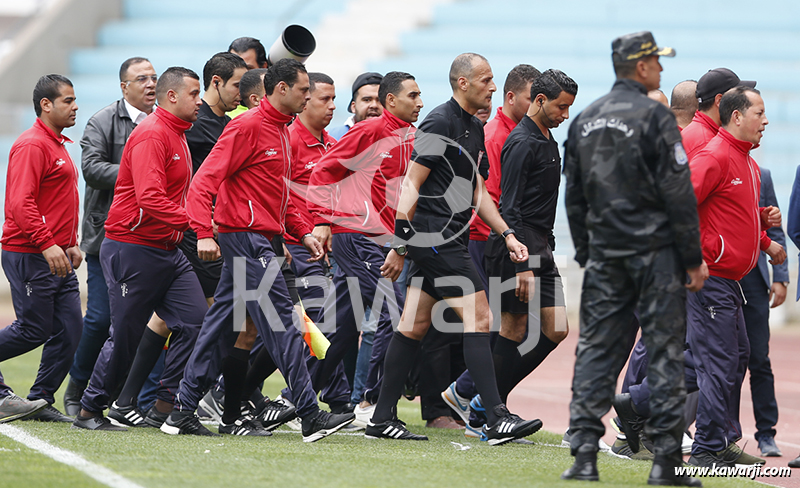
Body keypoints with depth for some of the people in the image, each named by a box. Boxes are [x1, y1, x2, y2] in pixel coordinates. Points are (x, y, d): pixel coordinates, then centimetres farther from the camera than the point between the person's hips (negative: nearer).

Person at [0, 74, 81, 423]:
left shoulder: (57, 145, 19)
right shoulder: (32, 145, -13)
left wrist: (71, 244, 18)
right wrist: (48, 244, -27)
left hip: (56, 258, 9)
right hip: (28, 255, -9)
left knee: (69, 329, 2)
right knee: (34, 330, -7)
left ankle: (41, 401, 9)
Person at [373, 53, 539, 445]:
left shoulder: (475, 129, 18)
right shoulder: (439, 123, -12)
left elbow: (477, 192, 23)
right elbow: (411, 185, -14)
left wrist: (507, 235, 14)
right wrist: (400, 247, -16)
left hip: (447, 241, 10)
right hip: (435, 238, -10)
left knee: (414, 325, 10)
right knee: (478, 318, -12)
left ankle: (383, 419, 13)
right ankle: (497, 419, -14)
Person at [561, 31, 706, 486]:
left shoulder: (586, 120, 10)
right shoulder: (654, 116, -10)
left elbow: (574, 197, 15)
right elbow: (678, 195, -12)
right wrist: (694, 259, -7)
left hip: (604, 257, 5)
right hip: (655, 252, -5)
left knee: (596, 349, 6)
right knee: (666, 351, -1)